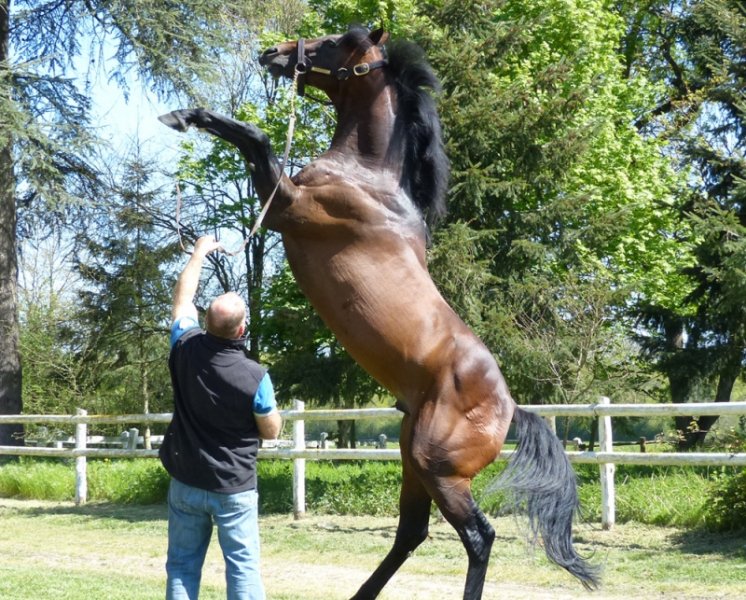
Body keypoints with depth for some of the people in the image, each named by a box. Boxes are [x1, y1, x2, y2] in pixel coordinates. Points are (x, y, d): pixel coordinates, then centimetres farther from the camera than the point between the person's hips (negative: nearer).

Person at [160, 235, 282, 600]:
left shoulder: (185, 350, -9)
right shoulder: (255, 377, -19)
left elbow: (182, 299, 10)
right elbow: (271, 432, -4)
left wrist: (199, 254, 22)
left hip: (185, 483, 4)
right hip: (234, 488, -3)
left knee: (182, 566, 11)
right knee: (243, 568, 0)